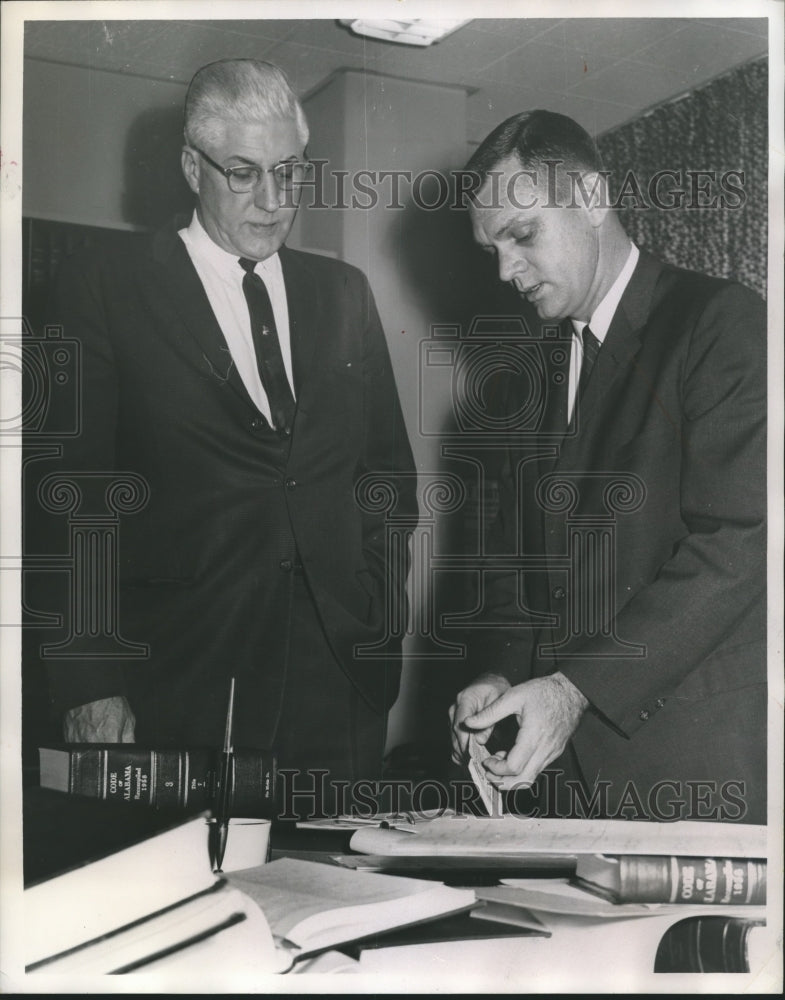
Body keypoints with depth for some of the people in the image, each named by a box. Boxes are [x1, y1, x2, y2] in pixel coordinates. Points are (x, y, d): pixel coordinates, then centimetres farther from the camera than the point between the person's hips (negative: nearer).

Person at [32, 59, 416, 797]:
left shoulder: (344, 292, 12)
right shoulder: (103, 290, -1)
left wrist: (384, 613, 5)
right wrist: (88, 686, -9)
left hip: (339, 670, 4)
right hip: (178, 687, -3)